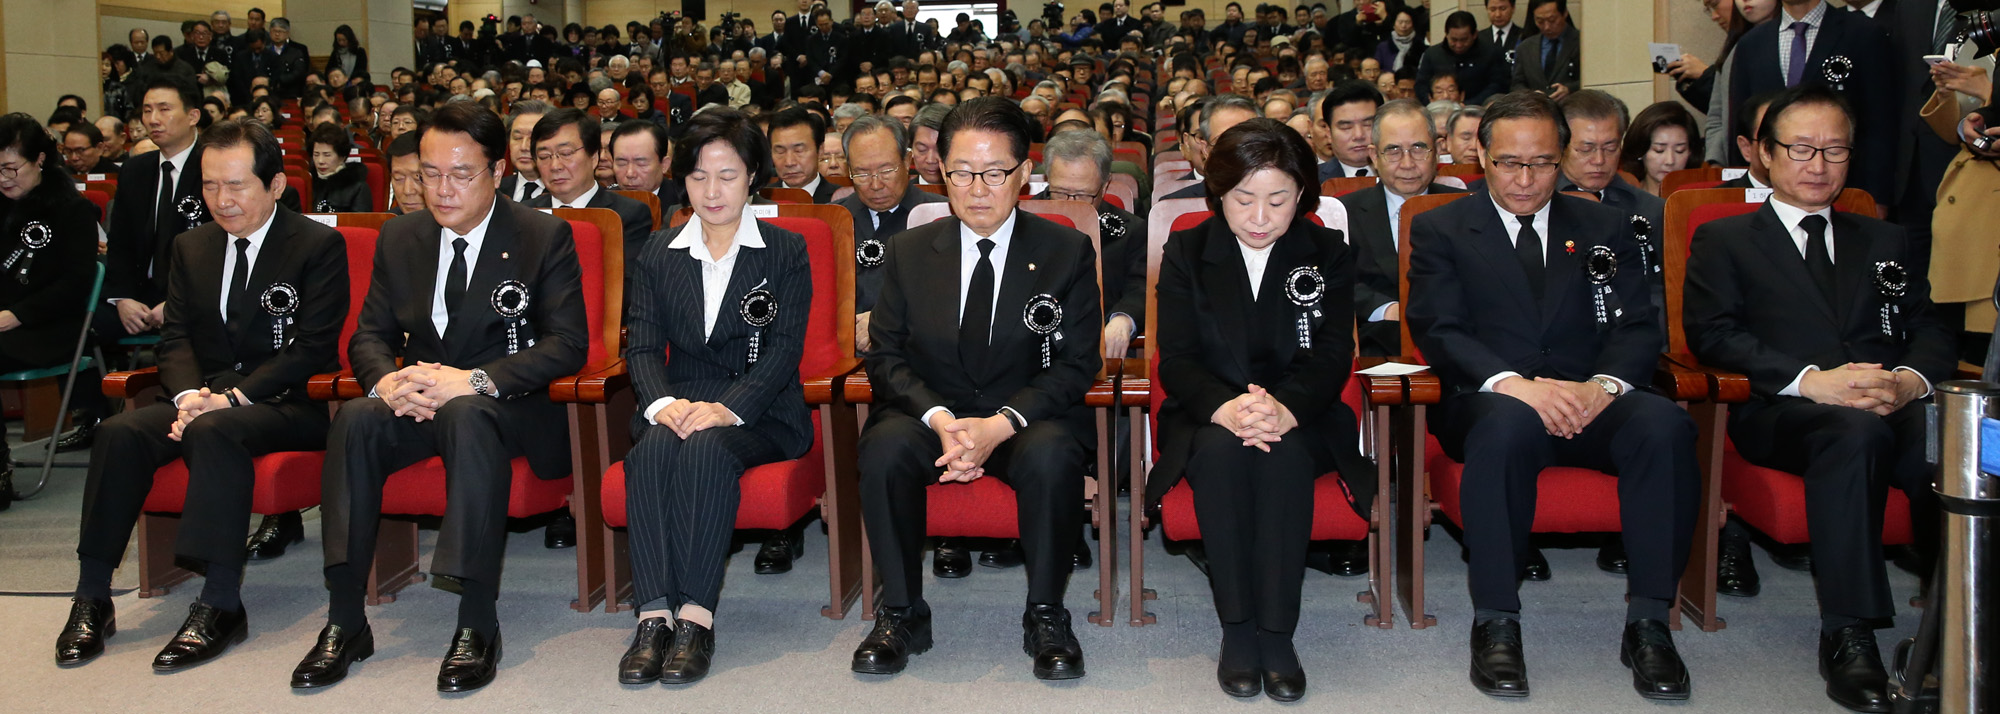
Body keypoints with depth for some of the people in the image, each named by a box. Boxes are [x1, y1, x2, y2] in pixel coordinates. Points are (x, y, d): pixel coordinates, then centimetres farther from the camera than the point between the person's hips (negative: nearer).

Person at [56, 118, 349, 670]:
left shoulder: (320, 246, -3)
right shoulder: (191, 247, 16)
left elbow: (313, 349, -10)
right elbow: (175, 338, 11)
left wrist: (232, 397, -19)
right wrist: (191, 393, -11)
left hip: (286, 404, -5)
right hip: (205, 397, 6)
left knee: (214, 431, -35)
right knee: (120, 432, -21)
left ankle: (221, 604, -32)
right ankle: (92, 599, -13)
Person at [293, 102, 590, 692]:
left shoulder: (545, 236, -3)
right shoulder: (399, 238, 10)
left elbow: (567, 344, -12)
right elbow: (369, 335, 10)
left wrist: (475, 380, -26)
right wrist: (387, 380, -16)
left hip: (505, 402, -4)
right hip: (418, 400, 4)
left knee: (467, 414, -38)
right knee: (355, 419, -28)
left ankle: (477, 626, -37)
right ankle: (345, 624, -23)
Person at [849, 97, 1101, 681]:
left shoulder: (1067, 251, 0)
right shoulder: (909, 250, 6)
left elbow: (1077, 363, -4)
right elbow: (885, 354, 3)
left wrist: (1002, 424, -20)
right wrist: (939, 418, -18)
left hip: (1029, 417, -1)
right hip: (929, 410, 2)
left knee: (1051, 456, -35)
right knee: (884, 449, -31)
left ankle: (1045, 617, -15)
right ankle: (901, 613, -12)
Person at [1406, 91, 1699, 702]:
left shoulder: (1604, 227, 17)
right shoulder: (1440, 230, 9)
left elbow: (1638, 327, 7)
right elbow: (1438, 330, -4)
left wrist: (1605, 384, -16)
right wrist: (1510, 383, -23)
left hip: (1588, 401, 3)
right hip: (1489, 400, -2)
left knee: (1664, 422, -30)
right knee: (1509, 423, -38)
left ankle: (1648, 621, -21)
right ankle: (1495, 623, -26)